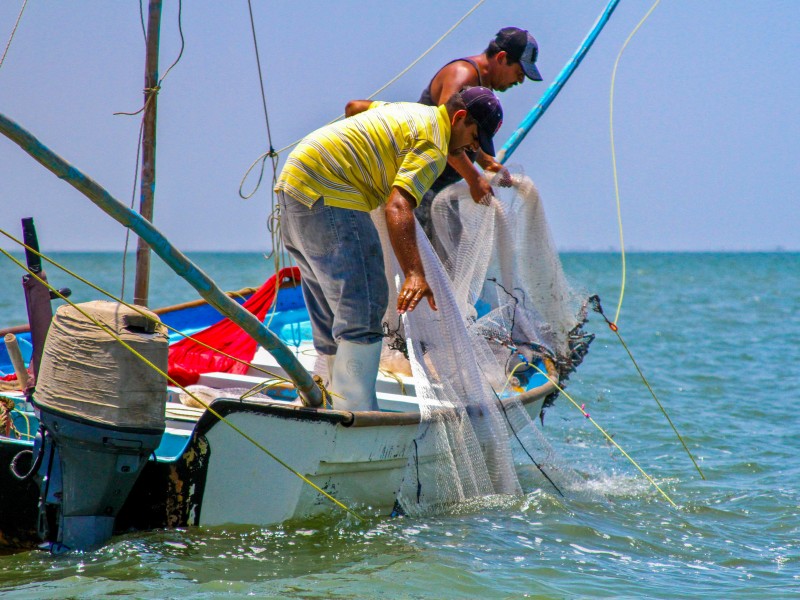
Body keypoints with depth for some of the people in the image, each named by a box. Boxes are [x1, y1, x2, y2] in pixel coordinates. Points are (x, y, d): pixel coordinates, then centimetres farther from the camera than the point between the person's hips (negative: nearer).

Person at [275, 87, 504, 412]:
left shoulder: (411, 111, 20)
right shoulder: (433, 146, -9)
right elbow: (398, 207, -24)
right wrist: (415, 273, -33)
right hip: (328, 195, -11)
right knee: (363, 310, -13)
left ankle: (341, 403, 21)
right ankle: (357, 421, -20)